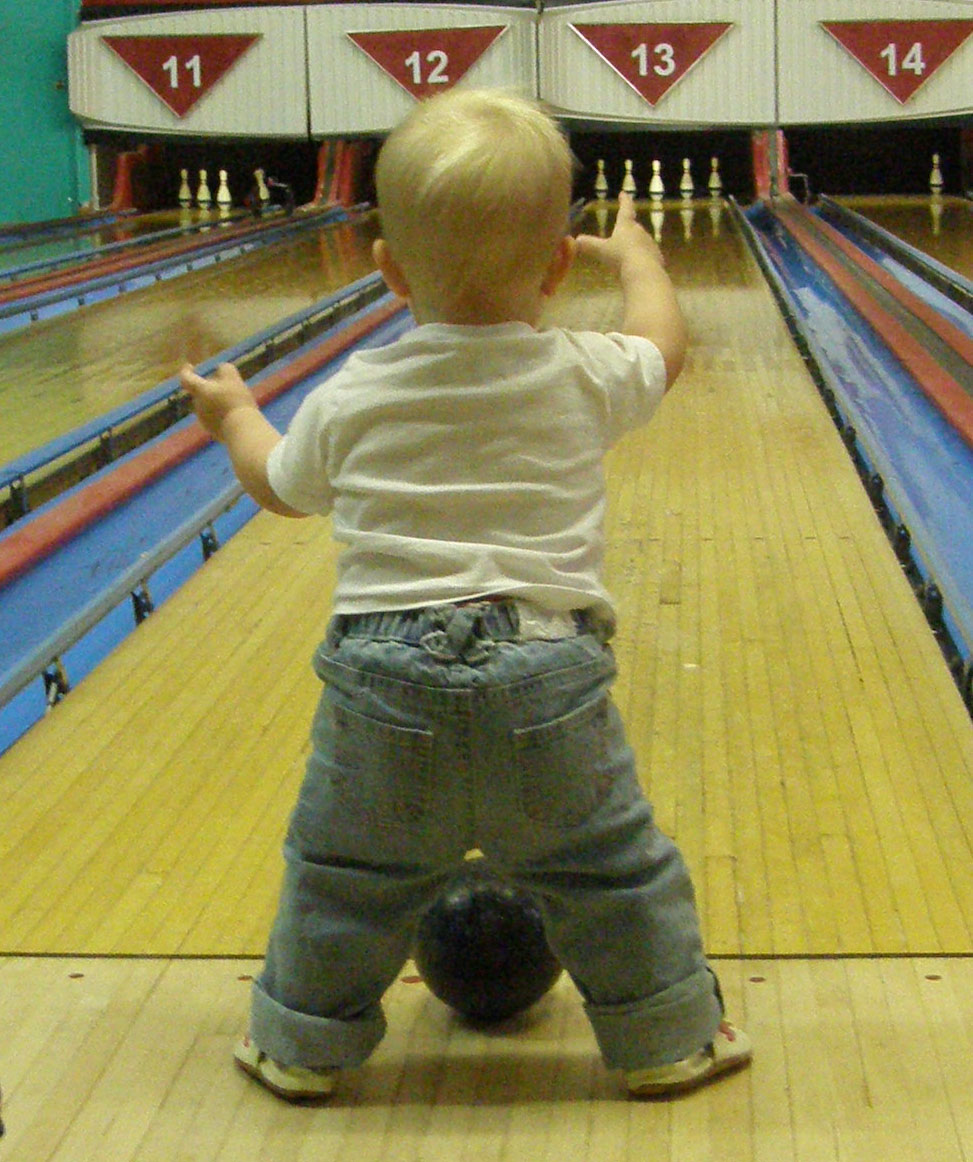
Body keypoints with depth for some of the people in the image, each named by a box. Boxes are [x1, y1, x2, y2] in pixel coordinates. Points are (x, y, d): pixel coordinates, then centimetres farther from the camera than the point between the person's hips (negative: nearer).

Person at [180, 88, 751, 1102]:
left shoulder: (352, 400, -2)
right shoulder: (586, 377, -3)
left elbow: (282, 486, 16)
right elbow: (662, 345, 20)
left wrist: (233, 416, 37)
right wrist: (636, 255, 39)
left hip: (386, 682, 1)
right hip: (547, 674, 0)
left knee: (343, 876, 17)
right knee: (612, 871, 14)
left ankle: (302, 1044, 32)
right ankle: (668, 1039, 27)